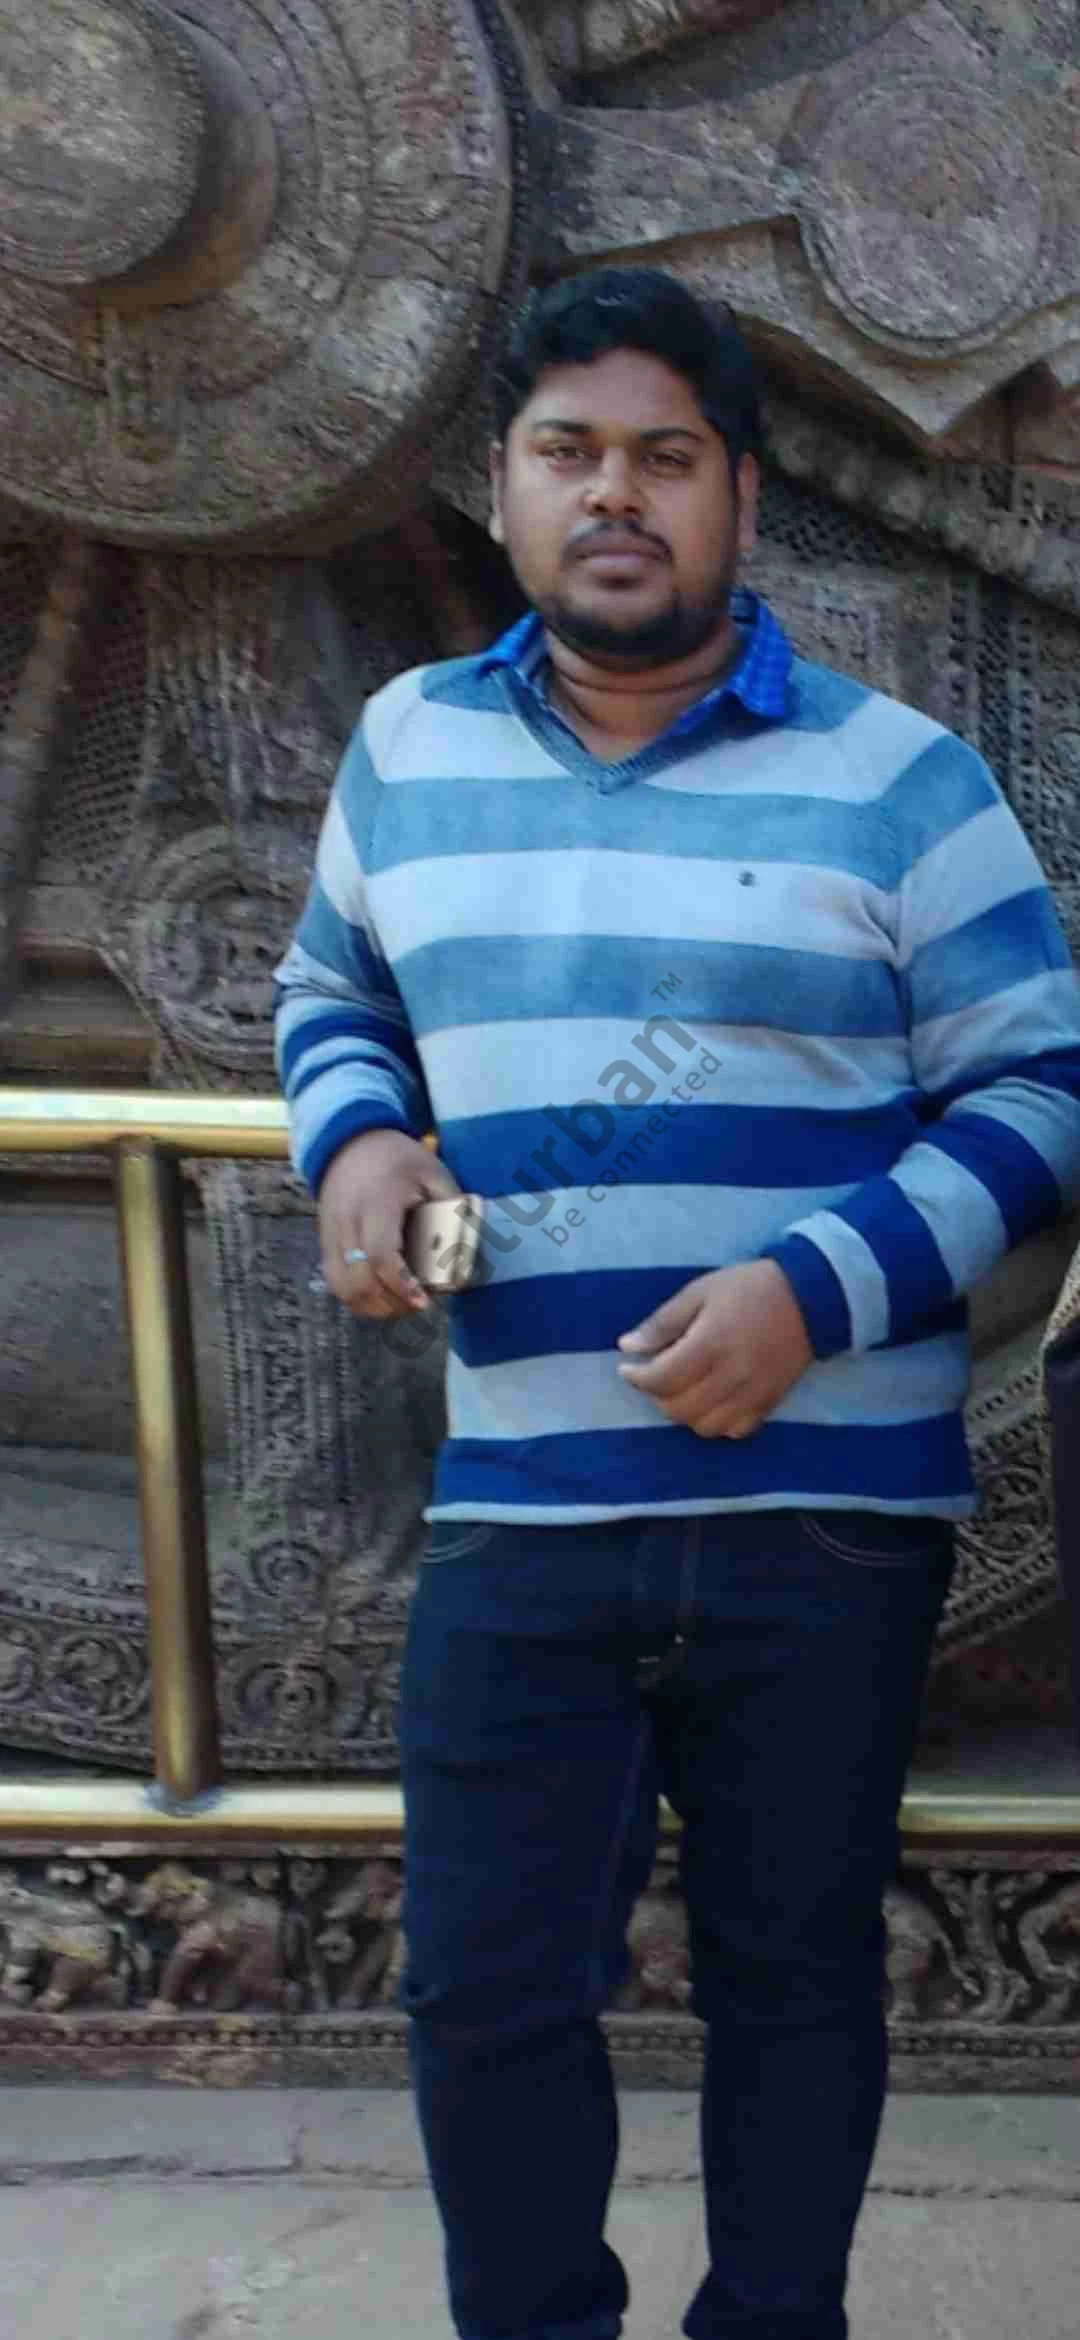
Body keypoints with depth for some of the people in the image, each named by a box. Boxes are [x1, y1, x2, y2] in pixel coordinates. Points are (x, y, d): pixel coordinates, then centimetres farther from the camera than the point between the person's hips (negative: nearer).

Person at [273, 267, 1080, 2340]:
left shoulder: (894, 783, -2)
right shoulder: (409, 747, 8)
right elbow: (329, 990, 22)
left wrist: (819, 1290, -17)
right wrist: (355, 1140, -1)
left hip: (828, 1507, -2)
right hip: (517, 1511, 2)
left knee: (792, 1969, 13)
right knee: (485, 1988, 7)